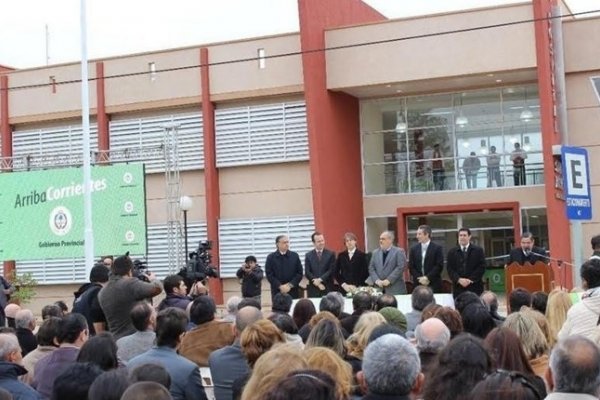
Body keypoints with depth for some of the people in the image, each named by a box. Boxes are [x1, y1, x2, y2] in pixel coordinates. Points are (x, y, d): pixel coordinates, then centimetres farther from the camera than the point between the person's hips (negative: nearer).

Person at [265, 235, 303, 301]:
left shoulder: (295, 256, 6)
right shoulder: (271, 257, 2)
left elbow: (299, 273, 5)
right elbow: (269, 275, -2)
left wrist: (290, 285, -7)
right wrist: (280, 286, -11)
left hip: (293, 291, 1)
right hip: (277, 292, -1)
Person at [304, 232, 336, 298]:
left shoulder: (331, 254, 4)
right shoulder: (308, 255, 7)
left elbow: (332, 270, -4)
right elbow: (307, 272, 1)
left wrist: (320, 279, -14)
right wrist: (317, 283, -11)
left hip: (327, 288, -1)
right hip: (313, 289, 1)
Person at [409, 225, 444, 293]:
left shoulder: (437, 248, -1)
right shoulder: (414, 249, 8)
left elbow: (439, 266, -6)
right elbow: (411, 267, 6)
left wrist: (427, 277, -13)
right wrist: (420, 278, -7)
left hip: (434, 285, -2)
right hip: (418, 284, 2)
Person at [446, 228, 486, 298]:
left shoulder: (478, 250, 7)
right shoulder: (452, 252, 12)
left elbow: (482, 267, 0)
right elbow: (449, 268, 5)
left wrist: (471, 279, -10)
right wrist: (459, 279, -11)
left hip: (475, 287, -1)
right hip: (458, 288, 1)